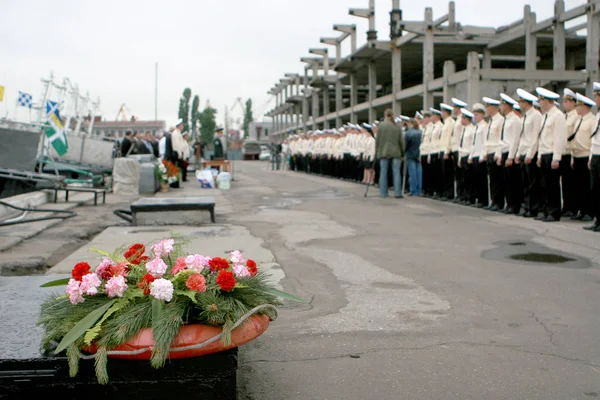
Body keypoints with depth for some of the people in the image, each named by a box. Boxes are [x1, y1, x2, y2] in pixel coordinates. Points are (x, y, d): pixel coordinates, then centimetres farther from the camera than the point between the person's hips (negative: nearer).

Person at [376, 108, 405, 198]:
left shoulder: (380, 126, -2)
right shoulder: (397, 126, 2)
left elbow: (377, 140, -1)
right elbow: (401, 141, 3)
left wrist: (376, 152, 9)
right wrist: (402, 153, 12)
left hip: (383, 152, 0)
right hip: (395, 152, 1)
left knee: (383, 173, 6)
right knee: (396, 173, 2)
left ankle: (383, 193, 8)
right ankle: (398, 193, -2)